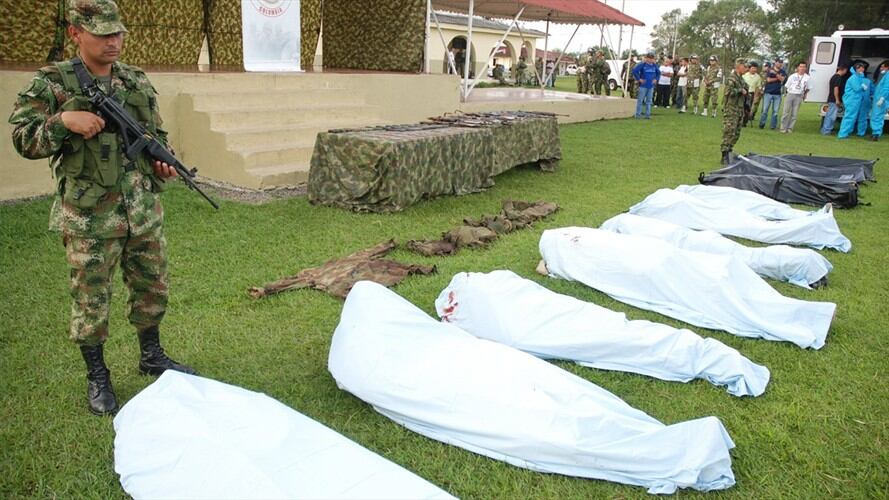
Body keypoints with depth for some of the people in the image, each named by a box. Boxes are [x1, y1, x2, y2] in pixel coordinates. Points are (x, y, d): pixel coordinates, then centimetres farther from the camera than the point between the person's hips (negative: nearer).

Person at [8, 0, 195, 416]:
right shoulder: (51, 84, -6)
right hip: (89, 218, -4)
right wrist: (63, 120, -23)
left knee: (152, 288, 15)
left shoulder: (138, 82, 7)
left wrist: (161, 164, -2)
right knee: (90, 298, 6)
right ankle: (97, 377, 23)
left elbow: (157, 136, 17)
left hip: (144, 211, 5)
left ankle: (151, 355, 36)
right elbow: (21, 138, -7)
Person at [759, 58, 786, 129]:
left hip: (777, 94, 2)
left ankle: (773, 126, 3)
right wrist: (778, 78, -4)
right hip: (768, 93, -2)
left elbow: (782, 79, -7)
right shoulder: (769, 71, 5)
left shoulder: (782, 72, 11)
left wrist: (775, 73, -16)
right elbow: (768, 80, -7)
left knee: (775, 111, -1)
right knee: (765, 110, -4)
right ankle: (762, 124, 4)